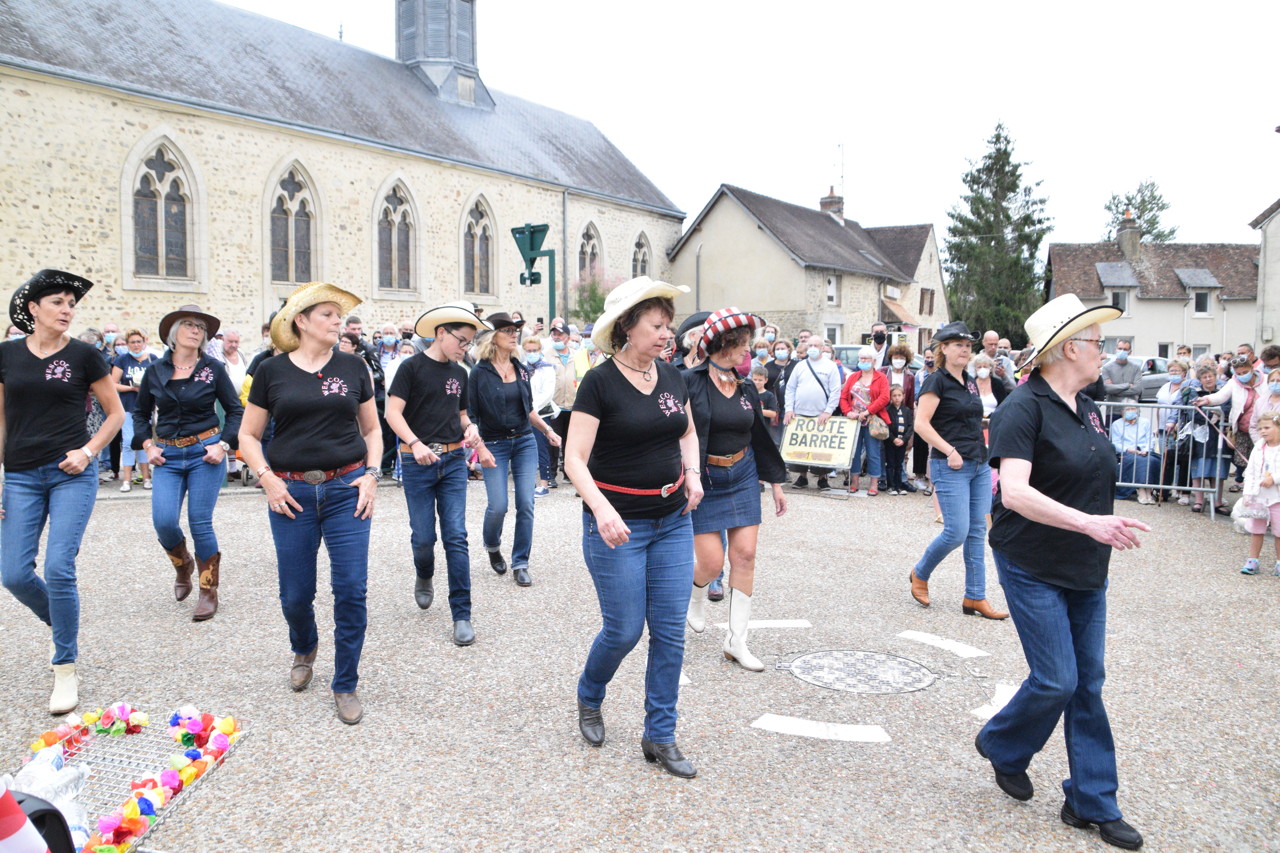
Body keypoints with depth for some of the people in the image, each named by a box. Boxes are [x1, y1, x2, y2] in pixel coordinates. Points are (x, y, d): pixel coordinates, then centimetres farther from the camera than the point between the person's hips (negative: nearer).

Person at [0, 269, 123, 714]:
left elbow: (116, 413, 5)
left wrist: (88, 451, -9)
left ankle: (65, 669, 5)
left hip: (72, 474, -3)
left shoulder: (84, 355, -2)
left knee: (58, 568, -10)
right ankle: (64, 626, 30)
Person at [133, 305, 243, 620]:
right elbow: (140, 413, 16)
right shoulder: (155, 371, 5)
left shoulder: (213, 368, -1)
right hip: (167, 456, 2)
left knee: (200, 523, -3)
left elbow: (235, 410, 4)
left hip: (205, 453, -2)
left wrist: (224, 444, -8)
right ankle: (183, 565, 23)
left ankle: (209, 591, 11)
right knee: (163, 522, -9)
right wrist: (147, 444, 1)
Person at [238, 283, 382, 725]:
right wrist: (267, 478, -5)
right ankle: (305, 649, 41)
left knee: (351, 589, -5)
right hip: (292, 494, 0)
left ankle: (346, 685, 12)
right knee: (295, 594, 7)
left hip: (346, 489, 0)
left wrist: (371, 474, -1)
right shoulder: (272, 370, 2)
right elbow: (248, 434, 8)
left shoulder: (353, 367, 5)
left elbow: (372, 429, 12)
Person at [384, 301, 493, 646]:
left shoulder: (460, 374, 11)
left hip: (453, 459, 4)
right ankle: (423, 578, 38)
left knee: (456, 536, -2)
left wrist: (470, 428, -1)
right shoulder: (412, 367, -6)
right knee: (424, 537, 3)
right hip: (417, 462, -4)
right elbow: (393, 411, -12)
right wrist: (415, 443, -25)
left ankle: (462, 615, 3)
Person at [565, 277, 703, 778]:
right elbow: (575, 460, -17)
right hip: (617, 524, -5)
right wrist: (601, 509, -32)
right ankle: (589, 698, 35)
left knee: (670, 631, 6)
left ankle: (660, 737, 20)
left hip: (673, 520, 5)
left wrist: (692, 472, 2)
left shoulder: (672, 377, 5)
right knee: (624, 629, 3)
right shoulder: (600, 383, -12)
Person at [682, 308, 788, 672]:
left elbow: (761, 437, 15)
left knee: (745, 554, -1)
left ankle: (736, 640, 10)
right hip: (703, 480, -5)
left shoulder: (747, 388, 6)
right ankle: (696, 594, 33)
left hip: (743, 477, 5)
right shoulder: (689, 382, -12)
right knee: (711, 561, -5)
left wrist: (776, 483, 17)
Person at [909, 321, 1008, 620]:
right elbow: (921, 424, -16)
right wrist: (950, 451, -20)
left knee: (977, 532, 7)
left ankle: (975, 598, 13)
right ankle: (920, 574, 16)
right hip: (951, 467, -8)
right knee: (957, 531, -9)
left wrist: (984, 449, 14)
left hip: (979, 465, 8)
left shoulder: (970, 382, 15)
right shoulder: (936, 380, -8)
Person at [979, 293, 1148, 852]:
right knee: (1056, 680, -5)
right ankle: (1001, 746, 25)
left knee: (1087, 684, 10)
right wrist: (1088, 523, -34)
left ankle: (1092, 804, 20)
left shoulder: (1088, 409, 9)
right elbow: (1014, 493, -27)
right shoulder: (1024, 408, -15)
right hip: (1033, 568, -7)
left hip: (1085, 571, 7)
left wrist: (1106, 531, 18)